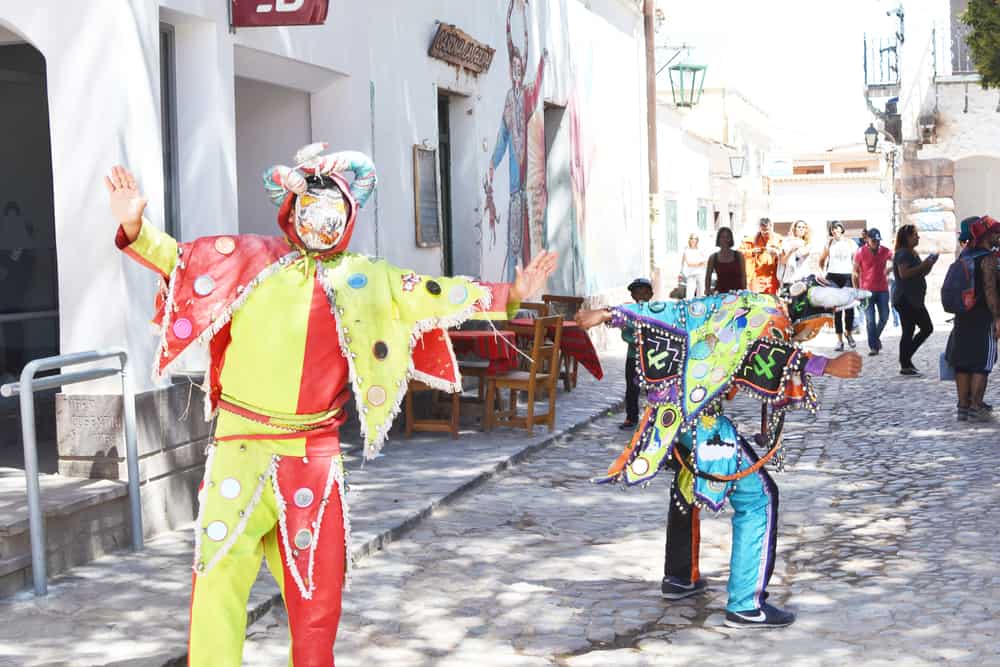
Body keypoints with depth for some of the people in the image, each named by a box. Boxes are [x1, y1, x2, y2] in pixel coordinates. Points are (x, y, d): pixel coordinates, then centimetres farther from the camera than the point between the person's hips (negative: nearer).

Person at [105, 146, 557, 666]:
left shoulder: (369, 279, 9)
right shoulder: (248, 260, 1)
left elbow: (432, 295, 10)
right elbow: (178, 259, -3)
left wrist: (508, 294, 4)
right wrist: (135, 228, -21)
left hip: (314, 454, 2)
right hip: (242, 447, -2)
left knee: (317, 586, 11)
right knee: (220, 574, -4)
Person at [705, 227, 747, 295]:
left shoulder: (738, 255, 6)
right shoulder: (713, 257, 6)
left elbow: (743, 276, 4)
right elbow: (708, 277, 11)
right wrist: (708, 290, -4)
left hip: (737, 293, 0)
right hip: (720, 293, 0)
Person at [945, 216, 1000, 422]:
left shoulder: (966, 255, 11)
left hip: (963, 317, 8)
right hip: (983, 318, -8)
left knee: (963, 363, 9)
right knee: (982, 364, -3)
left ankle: (963, 406, 13)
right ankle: (975, 408, -5)